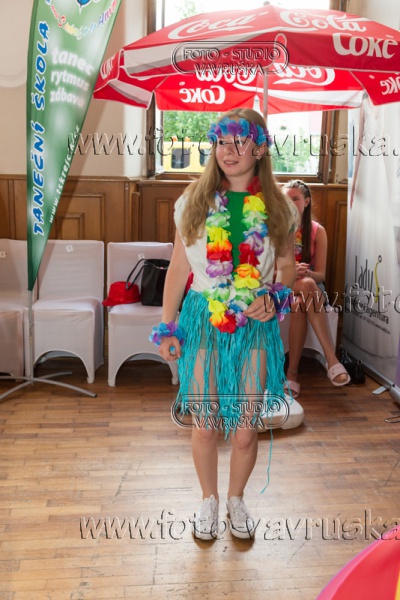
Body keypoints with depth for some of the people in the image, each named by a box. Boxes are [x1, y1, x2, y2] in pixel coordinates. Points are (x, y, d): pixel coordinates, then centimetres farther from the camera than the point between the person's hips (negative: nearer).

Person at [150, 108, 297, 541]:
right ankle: (209, 499, 37)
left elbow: (287, 266, 10)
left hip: (254, 326, 0)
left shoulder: (278, 208, 0)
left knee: (245, 430, 10)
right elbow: (178, 268, 1)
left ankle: (236, 498, 38)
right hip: (203, 322, 0)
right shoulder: (193, 201, -1)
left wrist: (274, 296, -11)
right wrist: (168, 326, 0)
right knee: (204, 424, 11)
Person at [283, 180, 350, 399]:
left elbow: (320, 274, -2)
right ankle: (331, 359, -38)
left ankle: (292, 372, -35)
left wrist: (307, 273, -26)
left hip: (311, 286, 1)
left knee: (300, 305, -36)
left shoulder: (317, 231, 0)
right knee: (307, 287, -35)